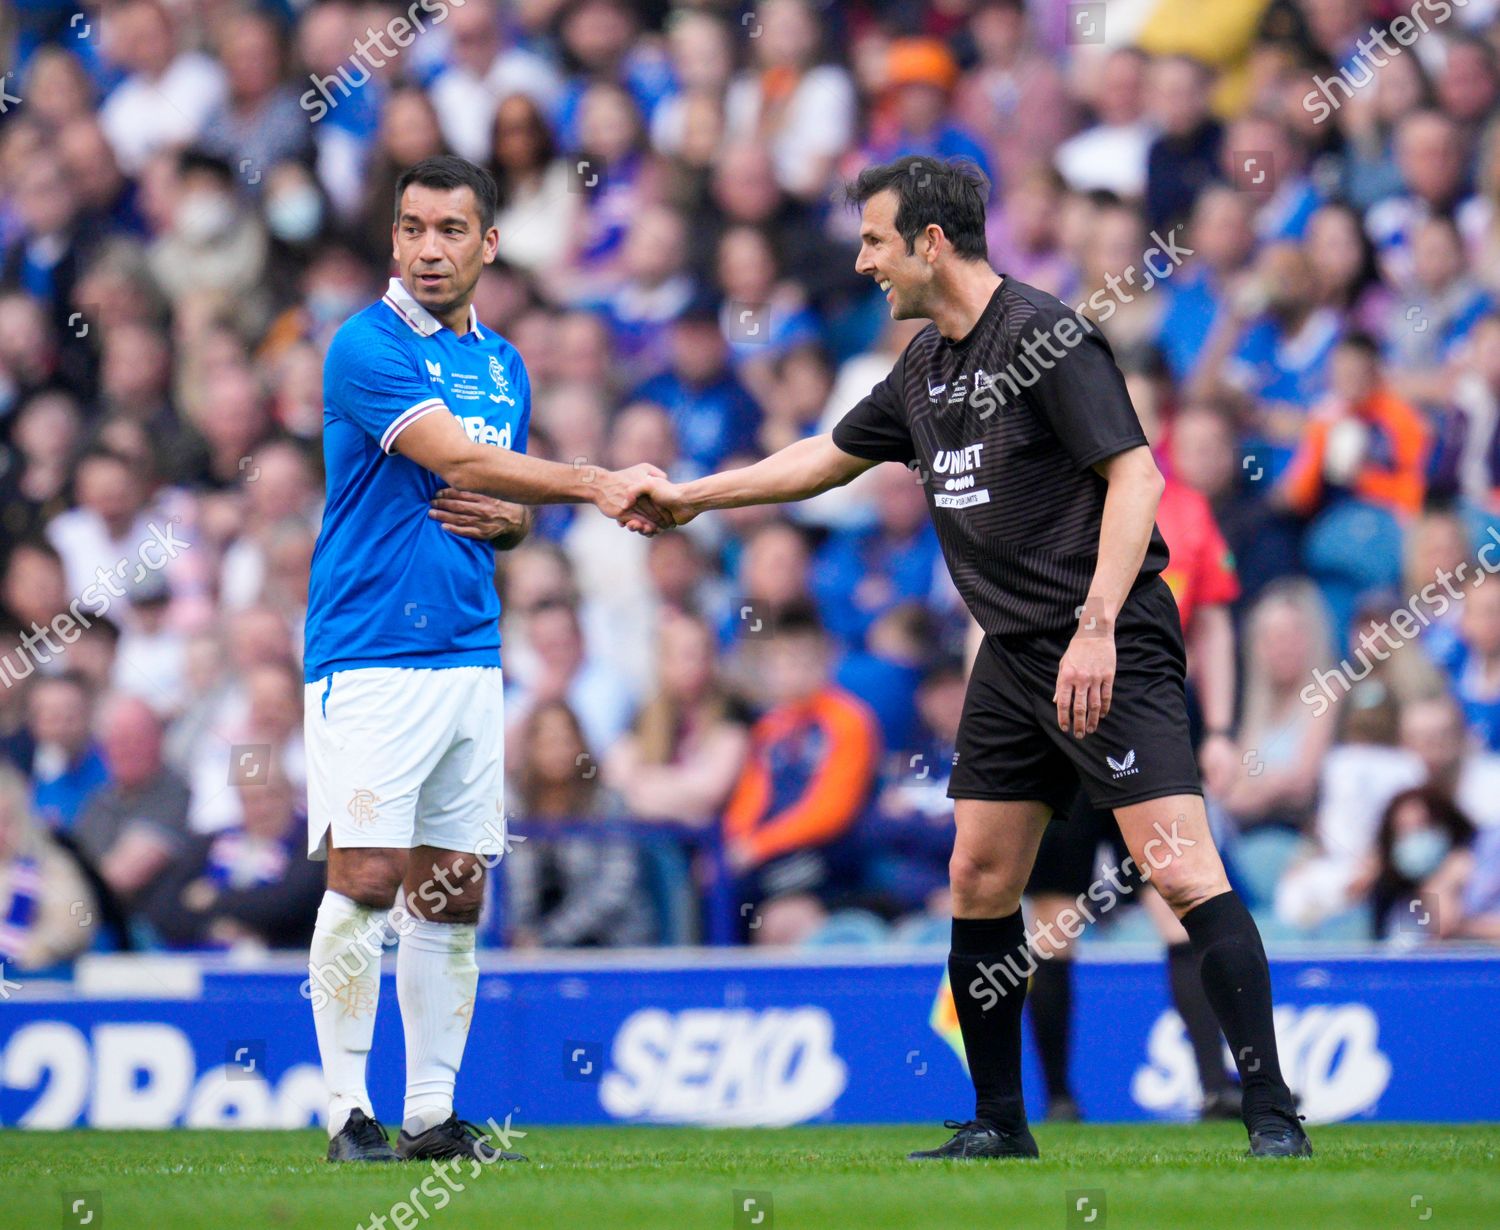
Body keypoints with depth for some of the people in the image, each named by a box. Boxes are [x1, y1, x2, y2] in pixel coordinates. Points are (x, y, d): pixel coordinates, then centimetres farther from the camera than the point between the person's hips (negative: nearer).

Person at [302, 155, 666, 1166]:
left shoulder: (504, 364, 16)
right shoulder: (369, 346, -8)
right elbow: (456, 458, -20)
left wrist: (502, 519, 1)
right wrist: (597, 485, -26)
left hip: (472, 656, 7)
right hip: (369, 657, -7)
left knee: (454, 893, 6)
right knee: (366, 879, -11)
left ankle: (434, 1111, 10)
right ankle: (349, 1110, -6)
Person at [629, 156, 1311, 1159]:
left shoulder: (1044, 336, -13)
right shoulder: (927, 368, 14)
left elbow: (1134, 476, -19)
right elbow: (830, 456, 29)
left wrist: (1096, 629, -26)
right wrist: (690, 498, 32)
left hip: (1112, 651, -9)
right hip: (1013, 656, 9)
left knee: (1180, 868, -16)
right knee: (979, 881, 8)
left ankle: (1273, 1115, -15)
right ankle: (999, 1123, 18)